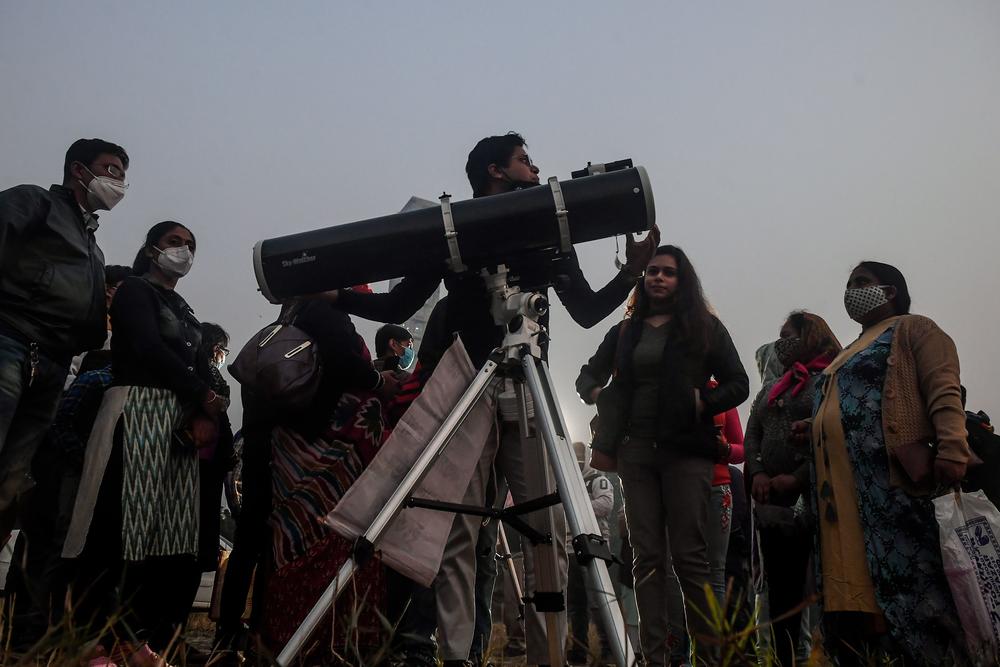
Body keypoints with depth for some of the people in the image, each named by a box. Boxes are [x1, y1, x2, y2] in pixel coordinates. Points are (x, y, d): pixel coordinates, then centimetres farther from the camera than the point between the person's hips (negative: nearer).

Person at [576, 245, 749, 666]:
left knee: (688, 554, -5)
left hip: (686, 450, -3)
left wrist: (704, 402, -10)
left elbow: (738, 384, 5)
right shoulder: (625, 331, 14)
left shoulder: (704, 327, 5)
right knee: (647, 556, 3)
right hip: (636, 451, 4)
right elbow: (589, 374, 22)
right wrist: (594, 392, 2)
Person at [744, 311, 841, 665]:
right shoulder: (770, 389, 23)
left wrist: (799, 478, -18)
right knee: (781, 588, 8)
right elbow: (752, 435, 16)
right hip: (774, 502, 7)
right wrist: (757, 473, -3)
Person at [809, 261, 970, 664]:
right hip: (843, 488, 9)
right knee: (854, 583, 4)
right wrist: (815, 427, 20)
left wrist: (951, 449, -24)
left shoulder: (912, 329, 4)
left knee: (909, 577, -10)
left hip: (891, 477, -8)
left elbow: (944, 391, -11)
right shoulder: (851, 353, 30)